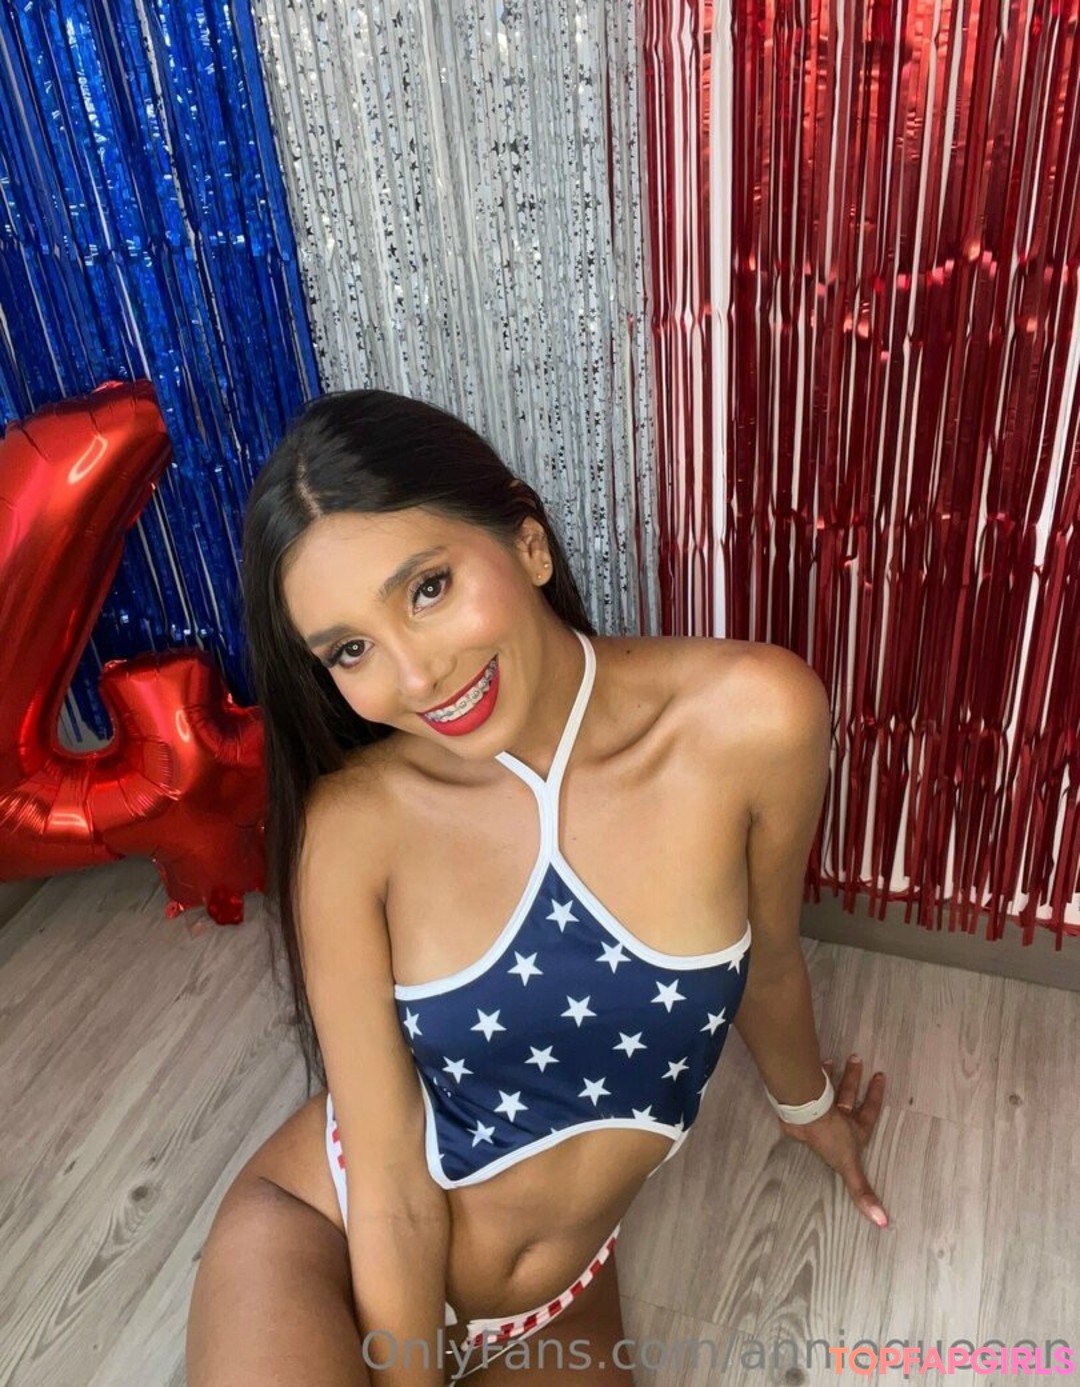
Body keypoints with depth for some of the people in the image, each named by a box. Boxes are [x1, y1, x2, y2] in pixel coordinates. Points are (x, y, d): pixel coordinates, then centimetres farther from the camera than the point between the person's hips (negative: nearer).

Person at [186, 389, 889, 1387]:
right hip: (320, 1251, -2)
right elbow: (394, 1196, -16)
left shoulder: (753, 719, -22)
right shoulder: (351, 824, -25)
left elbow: (767, 961, -1)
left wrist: (804, 1104, 17)